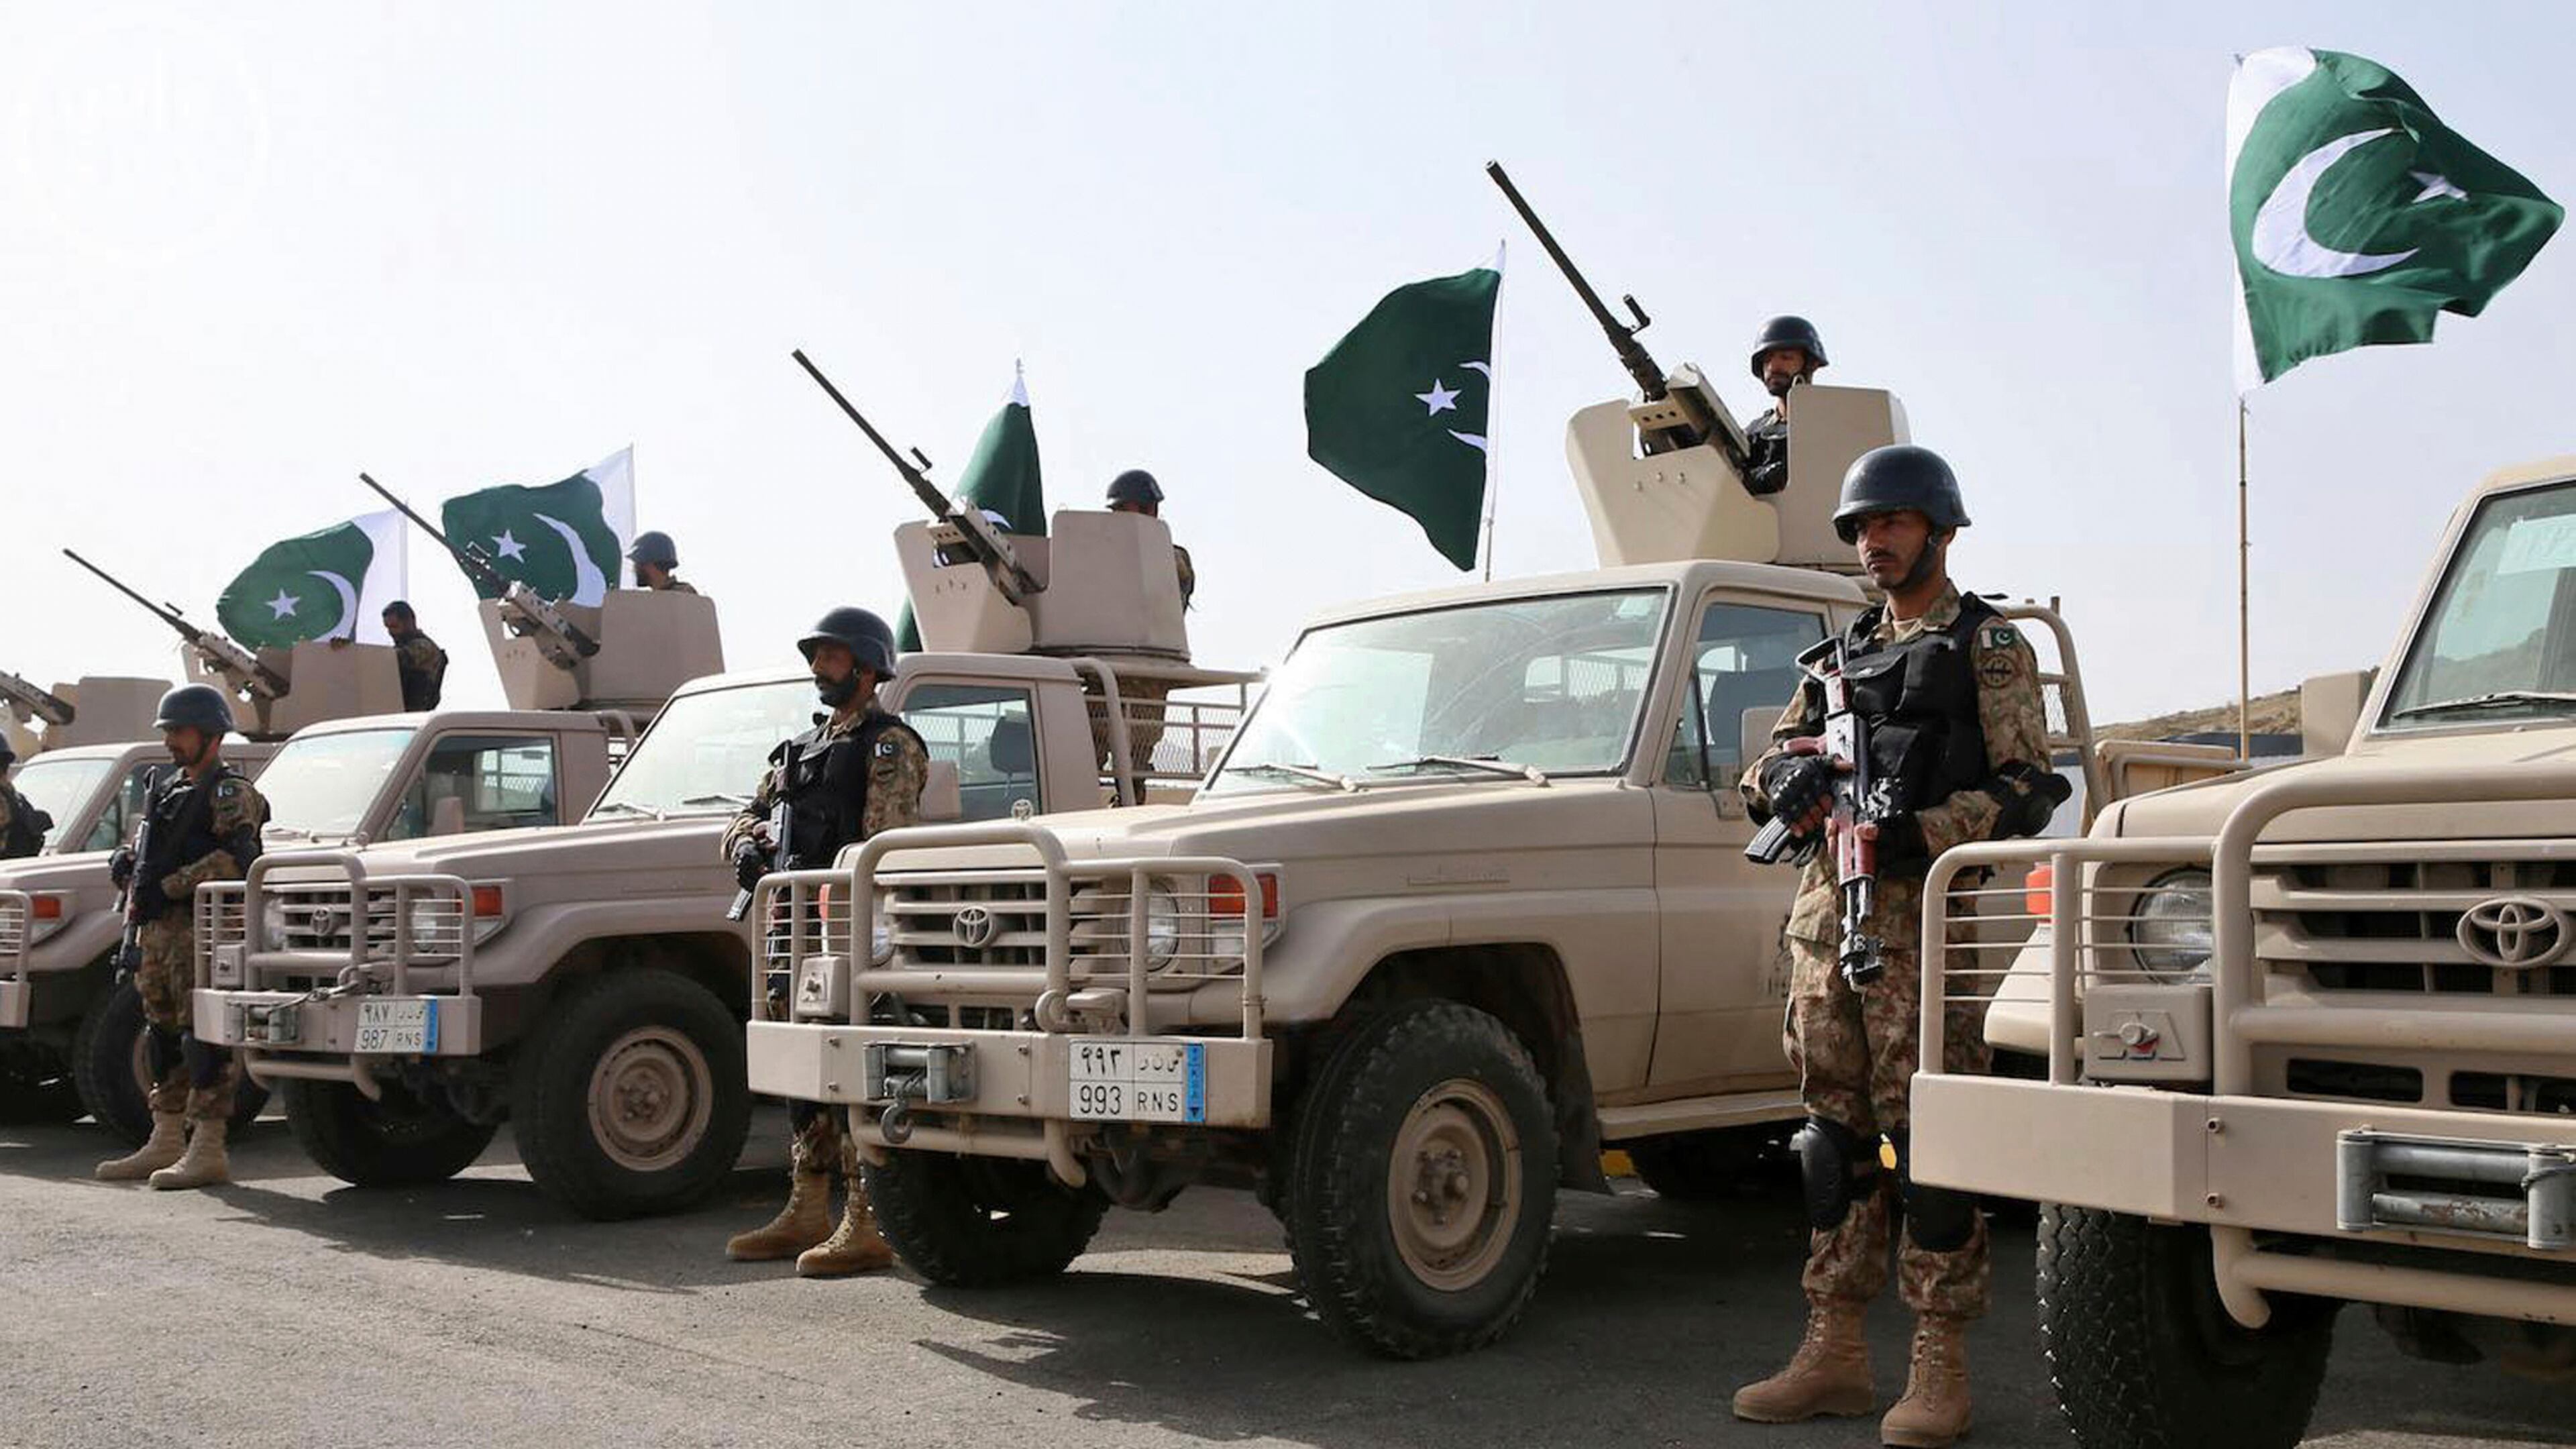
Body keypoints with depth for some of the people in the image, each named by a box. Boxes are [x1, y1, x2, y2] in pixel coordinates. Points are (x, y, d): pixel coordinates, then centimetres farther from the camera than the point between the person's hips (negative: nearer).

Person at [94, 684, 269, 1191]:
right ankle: (165, 1144, 22)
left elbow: (235, 857, -20)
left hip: (201, 927, -9)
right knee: (162, 1034, 13)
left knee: (203, 1034, -11)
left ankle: (208, 1152, -10)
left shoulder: (230, 792, -6)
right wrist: (126, 864, 6)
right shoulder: (167, 789, 21)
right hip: (158, 929, 9)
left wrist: (168, 885, -20)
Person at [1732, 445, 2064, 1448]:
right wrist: (1789, 773, -8)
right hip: (1825, 906, 6)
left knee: (1926, 1131, -7)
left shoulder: (1990, 648, 4)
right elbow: (1767, 767, 17)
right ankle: (1835, 1352, 13)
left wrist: (1922, 833, -19)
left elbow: (2026, 788, -5)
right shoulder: (1845, 651, 22)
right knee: (1836, 1128, 7)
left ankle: (1941, 1366, -1)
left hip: (1924, 908, -6)